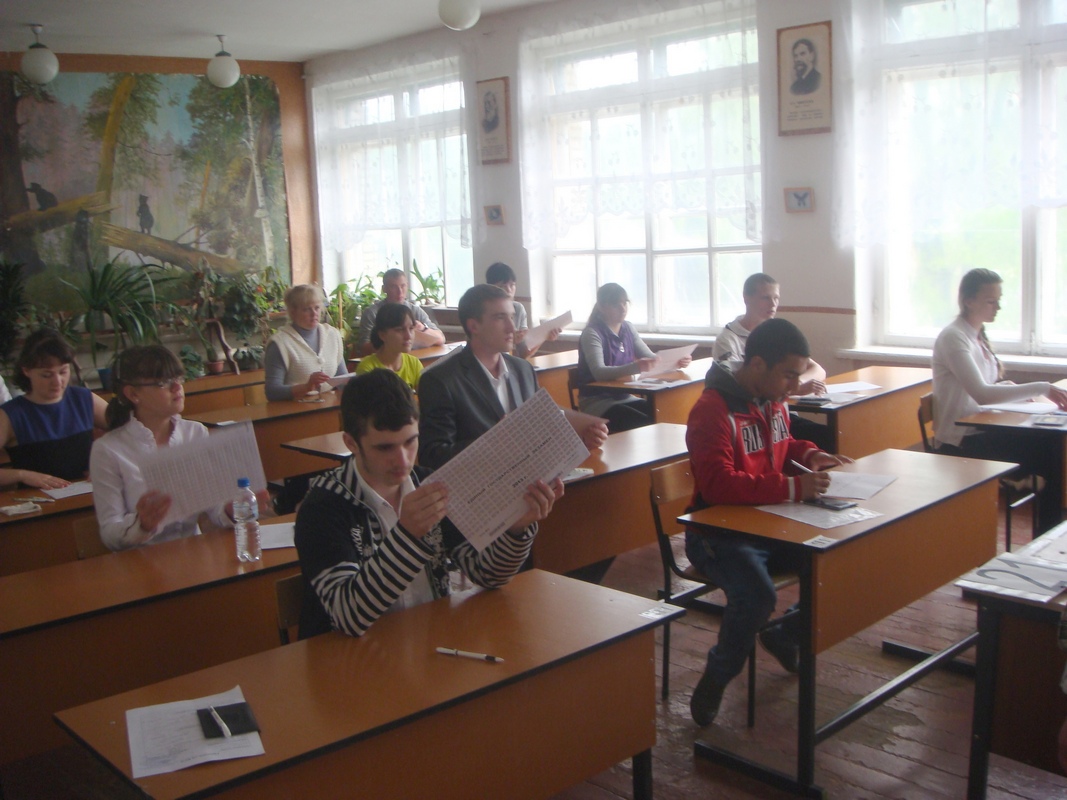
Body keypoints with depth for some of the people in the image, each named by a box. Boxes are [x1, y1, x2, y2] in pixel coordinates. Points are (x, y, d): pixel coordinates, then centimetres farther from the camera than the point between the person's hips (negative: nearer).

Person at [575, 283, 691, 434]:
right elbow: (598, 372, -27)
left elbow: (651, 358, 9)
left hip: (625, 397, 6)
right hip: (597, 401, -6)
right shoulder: (592, 333, -13)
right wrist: (635, 367, -43)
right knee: (644, 424, -27)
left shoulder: (628, 329, 8)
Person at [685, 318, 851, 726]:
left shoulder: (774, 401, 7)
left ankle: (784, 635, 20)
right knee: (757, 593, -33)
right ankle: (716, 678, -5)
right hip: (718, 534, -8)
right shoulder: (712, 410, -20)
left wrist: (808, 455, 4)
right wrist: (792, 488, -33)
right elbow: (718, 484, -30)